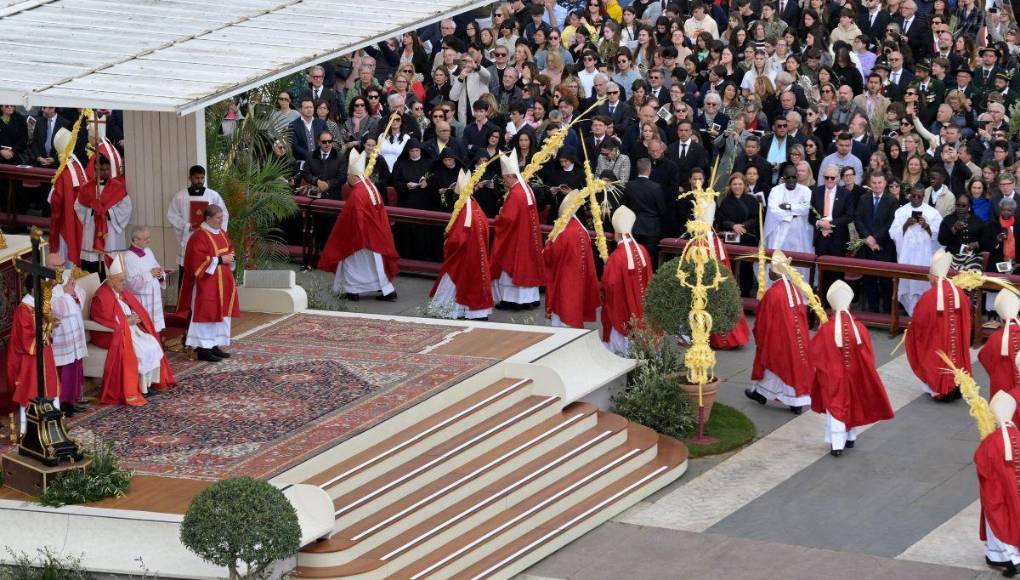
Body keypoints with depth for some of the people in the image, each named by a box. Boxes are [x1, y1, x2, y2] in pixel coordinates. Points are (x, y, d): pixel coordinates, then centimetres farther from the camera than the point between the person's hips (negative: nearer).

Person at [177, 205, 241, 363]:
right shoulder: (200, 237, -16)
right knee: (207, 313, -7)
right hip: (207, 284, -9)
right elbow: (199, 261, -23)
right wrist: (220, 260, -21)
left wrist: (231, 257, 1)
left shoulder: (222, 233, 11)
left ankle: (214, 346, 18)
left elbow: (229, 249, 23)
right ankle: (203, 349, -5)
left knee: (220, 313, 11)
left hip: (222, 282, 9)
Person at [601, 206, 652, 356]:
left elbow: (608, 285, -19)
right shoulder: (642, 251, -7)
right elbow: (648, 278, 5)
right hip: (640, 306, 5)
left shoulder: (616, 257, -24)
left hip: (621, 308, -5)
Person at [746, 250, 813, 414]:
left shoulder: (772, 293, -22)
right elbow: (802, 315, 9)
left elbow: (763, 321, -14)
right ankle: (798, 402, 12)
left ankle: (761, 393, 31)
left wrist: (759, 337, 2)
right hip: (796, 336, 5)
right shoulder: (795, 290, -2)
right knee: (796, 363, 11)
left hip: (777, 338, -5)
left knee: (773, 364, 13)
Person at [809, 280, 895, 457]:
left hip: (833, 378, -2)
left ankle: (837, 444, -3)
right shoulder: (859, 329, -15)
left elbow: (814, 353, -10)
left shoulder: (826, 331, -19)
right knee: (854, 404, 22)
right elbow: (868, 356, -9)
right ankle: (851, 438, 35)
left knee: (836, 407, 6)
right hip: (855, 376, 2)